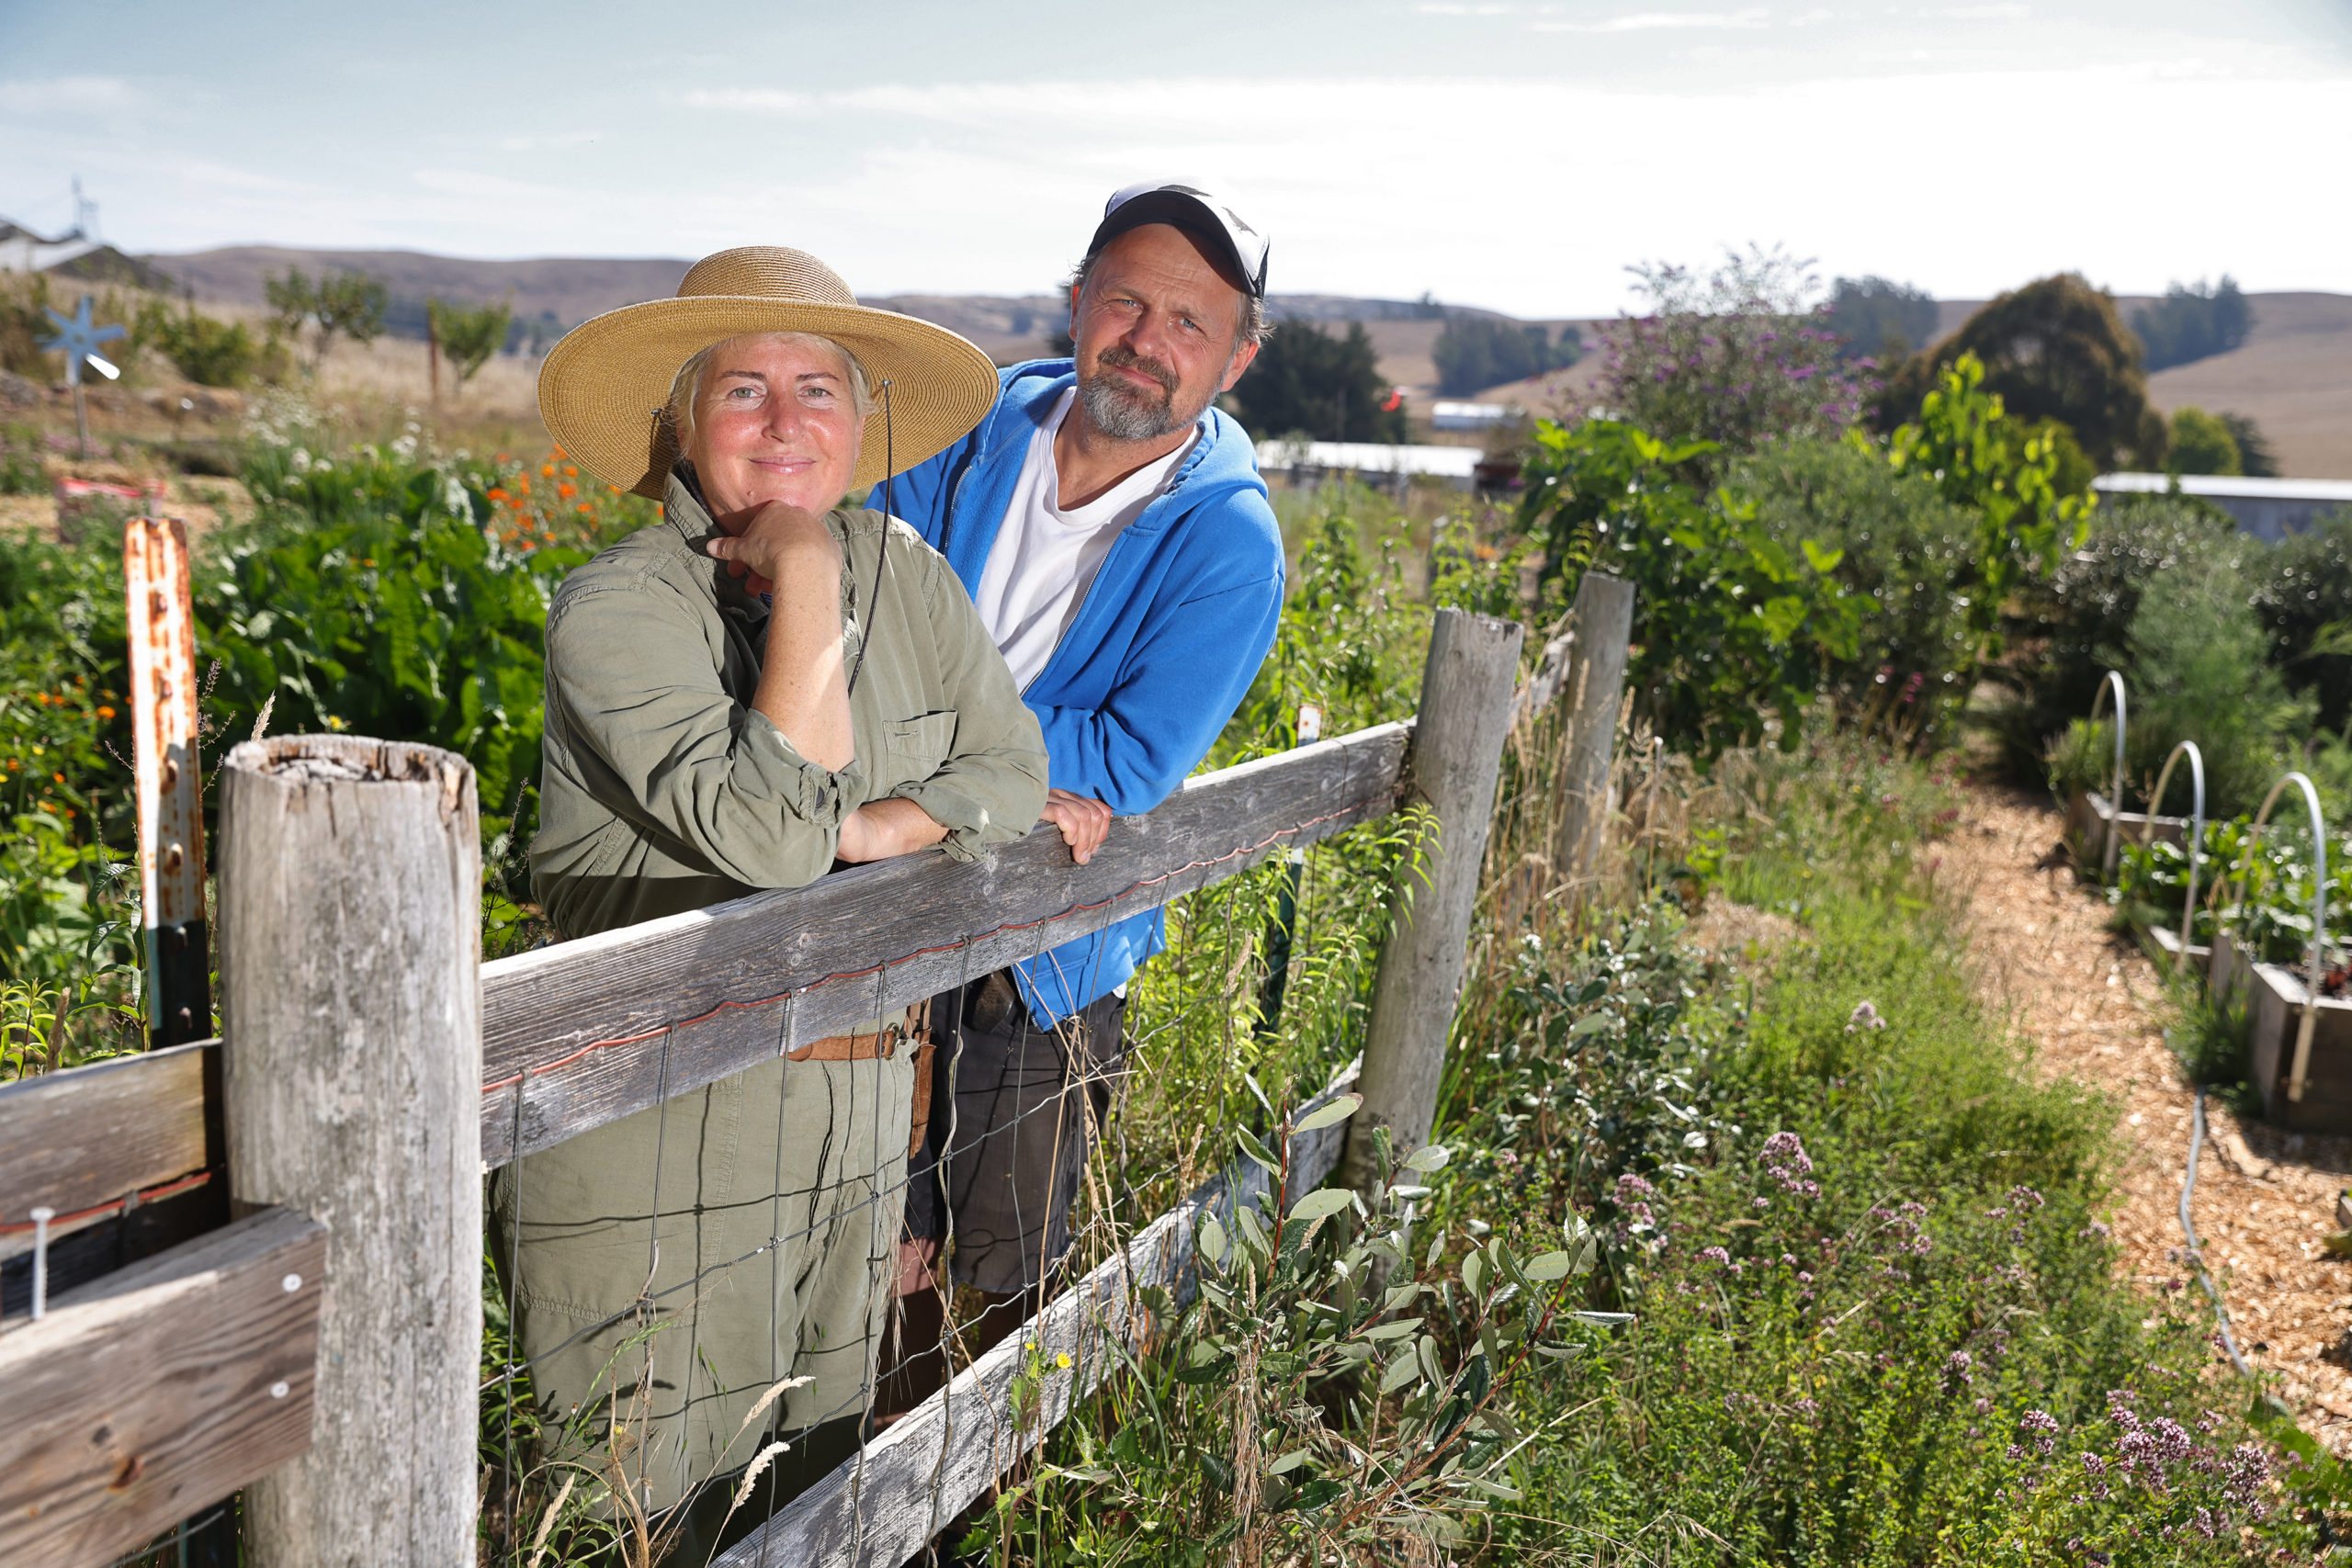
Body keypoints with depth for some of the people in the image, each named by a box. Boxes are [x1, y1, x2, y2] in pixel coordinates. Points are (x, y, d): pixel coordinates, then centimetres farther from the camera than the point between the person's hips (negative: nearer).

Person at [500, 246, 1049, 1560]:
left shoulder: (905, 573, 4)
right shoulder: (616, 609, -13)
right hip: (663, 1127, -5)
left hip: (859, 1105, 5)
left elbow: (1015, 775, 3)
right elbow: (769, 834, -25)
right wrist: (802, 573, -21)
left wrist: (870, 828, -15)